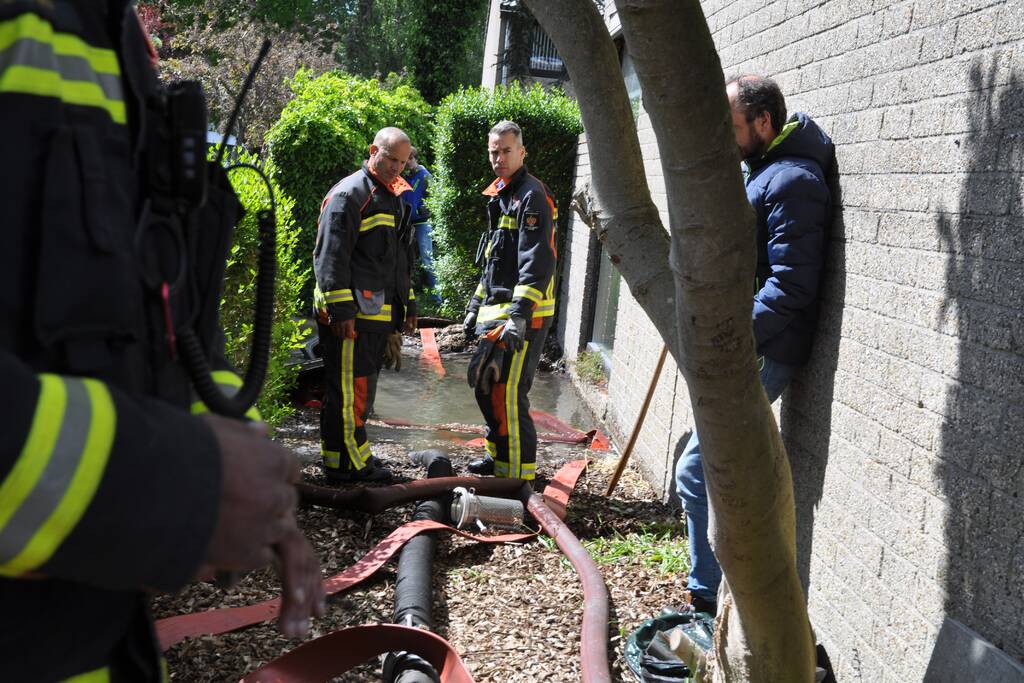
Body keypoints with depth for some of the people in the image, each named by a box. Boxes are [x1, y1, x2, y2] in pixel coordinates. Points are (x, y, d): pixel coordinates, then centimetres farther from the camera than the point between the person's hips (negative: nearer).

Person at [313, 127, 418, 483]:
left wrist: (408, 306, 25)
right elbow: (330, 256, -16)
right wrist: (341, 310, -21)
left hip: (380, 316, 9)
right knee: (349, 388, -5)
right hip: (352, 315, -9)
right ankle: (347, 463, 3)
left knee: (362, 388, 16)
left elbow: (401, 261, 29)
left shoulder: (394, 198, 21)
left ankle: (354, 456, 26)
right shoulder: (349, 194, -9)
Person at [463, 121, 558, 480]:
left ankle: (519, 474, -3)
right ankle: (498, 455, 34)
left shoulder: (532, 196, -12)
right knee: (484, 384, 18)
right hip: (498, 309, 10)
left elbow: (536, 263, -22)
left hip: (523, 315, -10)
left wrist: (519, 314, -28)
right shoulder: (500, 196, 19)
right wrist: (476, 305, 24)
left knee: (507, 393, -11)